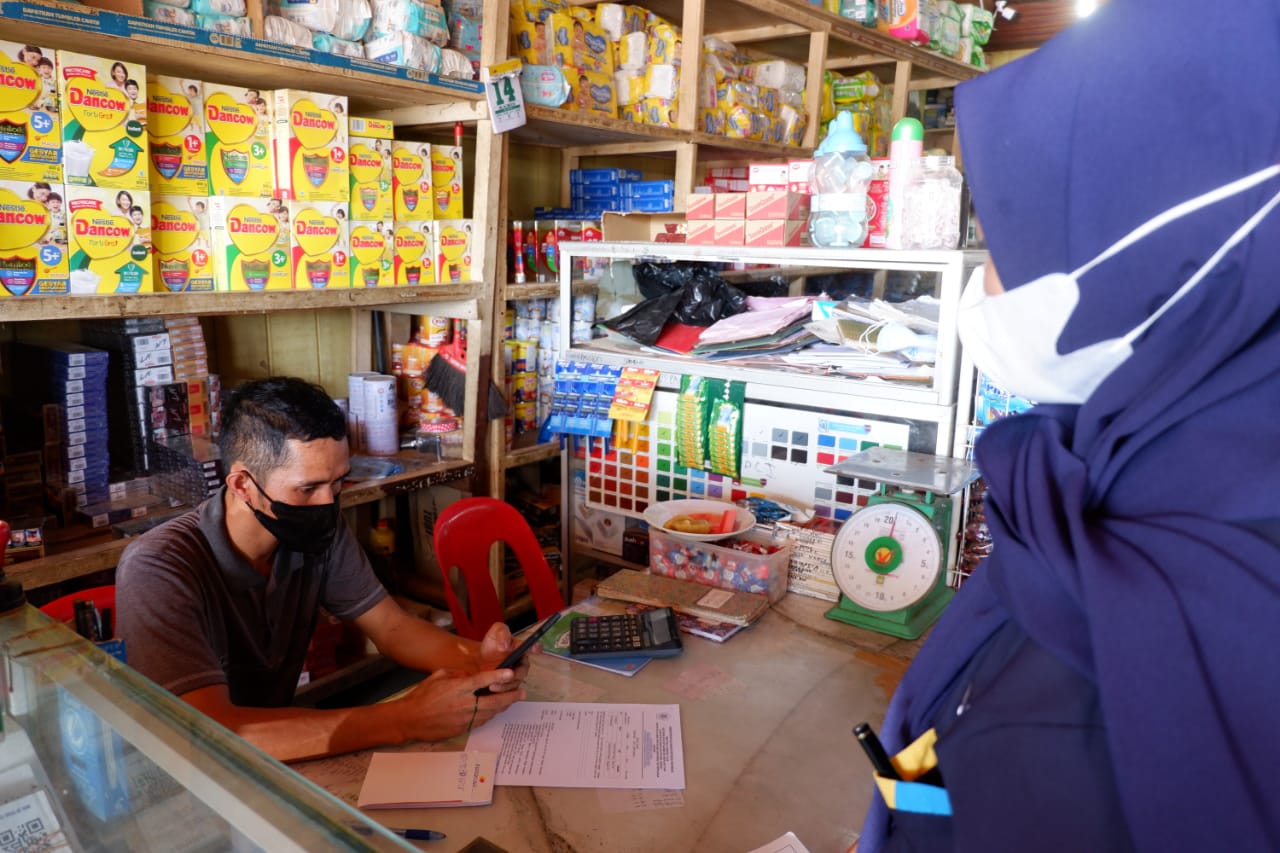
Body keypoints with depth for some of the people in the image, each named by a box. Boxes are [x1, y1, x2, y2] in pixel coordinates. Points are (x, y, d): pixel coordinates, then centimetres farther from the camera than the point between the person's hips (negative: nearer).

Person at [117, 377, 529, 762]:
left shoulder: (320, 535, -9)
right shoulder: (159, 569, -24)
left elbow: (392, 627, -1)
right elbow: (213, 733, -32)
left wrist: (476, 658, -21)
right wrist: (404, 720, -35)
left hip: (282, 755, 5)